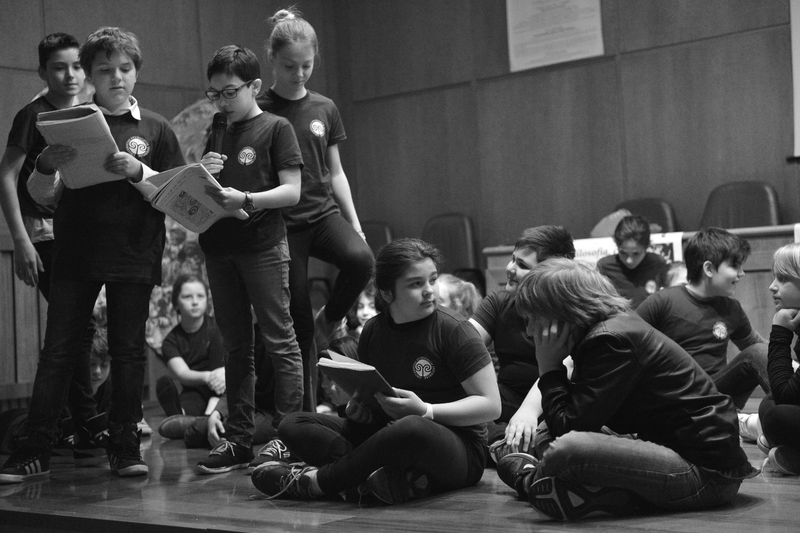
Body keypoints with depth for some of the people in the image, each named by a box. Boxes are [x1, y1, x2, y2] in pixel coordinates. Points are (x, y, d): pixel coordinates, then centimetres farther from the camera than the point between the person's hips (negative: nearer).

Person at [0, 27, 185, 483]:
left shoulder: (155, 128, 7)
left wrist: (137, 171, -16)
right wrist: (46, 167, -15)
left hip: (133, 256, -1)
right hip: (75, 253, 1)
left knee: (129, 351, 2)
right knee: (58, 350, 0)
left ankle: (125, 444, 12)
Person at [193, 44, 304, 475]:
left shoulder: (276, 128, 0)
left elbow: (291, 191, -8)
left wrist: (244, 199, -21)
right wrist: (202, 176, -3)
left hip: (263, 247, -6)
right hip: (219, 248, 6)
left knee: (279, 342, -4)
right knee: (236, 347, 9)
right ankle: (238, 441, 12)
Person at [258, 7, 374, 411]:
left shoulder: (324, 109, 8)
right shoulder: (258, 112, -4)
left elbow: (336, 173, 13)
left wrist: (355, 224, 8)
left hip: (323, 211, 3)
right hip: (281, 223, -3)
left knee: (361, 259, -29)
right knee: (298, 324, -1)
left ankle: (331, 320, 0)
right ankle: (306, 413, 11)